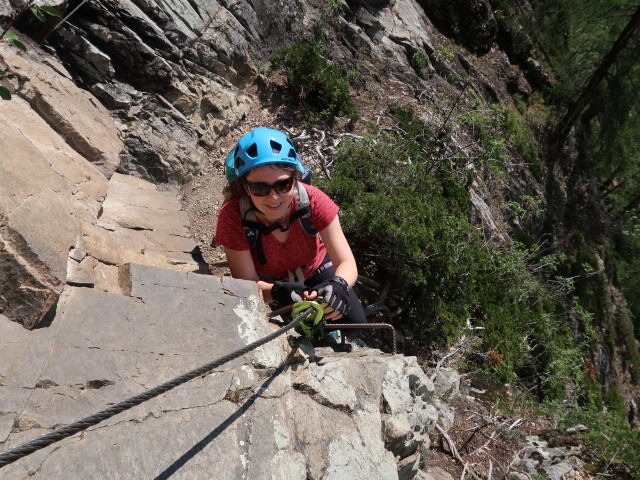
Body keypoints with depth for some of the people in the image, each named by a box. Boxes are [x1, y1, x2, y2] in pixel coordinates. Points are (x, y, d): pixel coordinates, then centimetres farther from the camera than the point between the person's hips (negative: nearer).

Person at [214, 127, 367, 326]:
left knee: (357, 328, -8)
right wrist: (277, 291, -52)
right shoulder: (233, 216, -33)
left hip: (316, 272, 1)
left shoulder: (312, 200, -32)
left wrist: (338, 285, -54)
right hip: (269, 283, 0)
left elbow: (347, 264, -30)